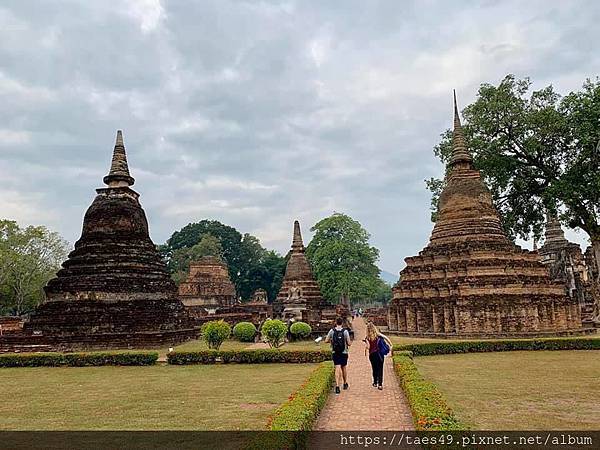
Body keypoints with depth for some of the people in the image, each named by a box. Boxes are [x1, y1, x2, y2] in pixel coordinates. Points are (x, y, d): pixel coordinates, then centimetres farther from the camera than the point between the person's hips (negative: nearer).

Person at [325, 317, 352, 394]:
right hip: (344, 353, 0)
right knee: (344, 368, 18)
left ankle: (337, 386, -14)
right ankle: (345, 384, 33)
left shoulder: (332, 331, -5)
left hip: (335, 353, 0)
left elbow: (326, 340, -2)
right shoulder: (345, 331, -9)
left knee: (337, 369, -1)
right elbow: (349, 343, -9)